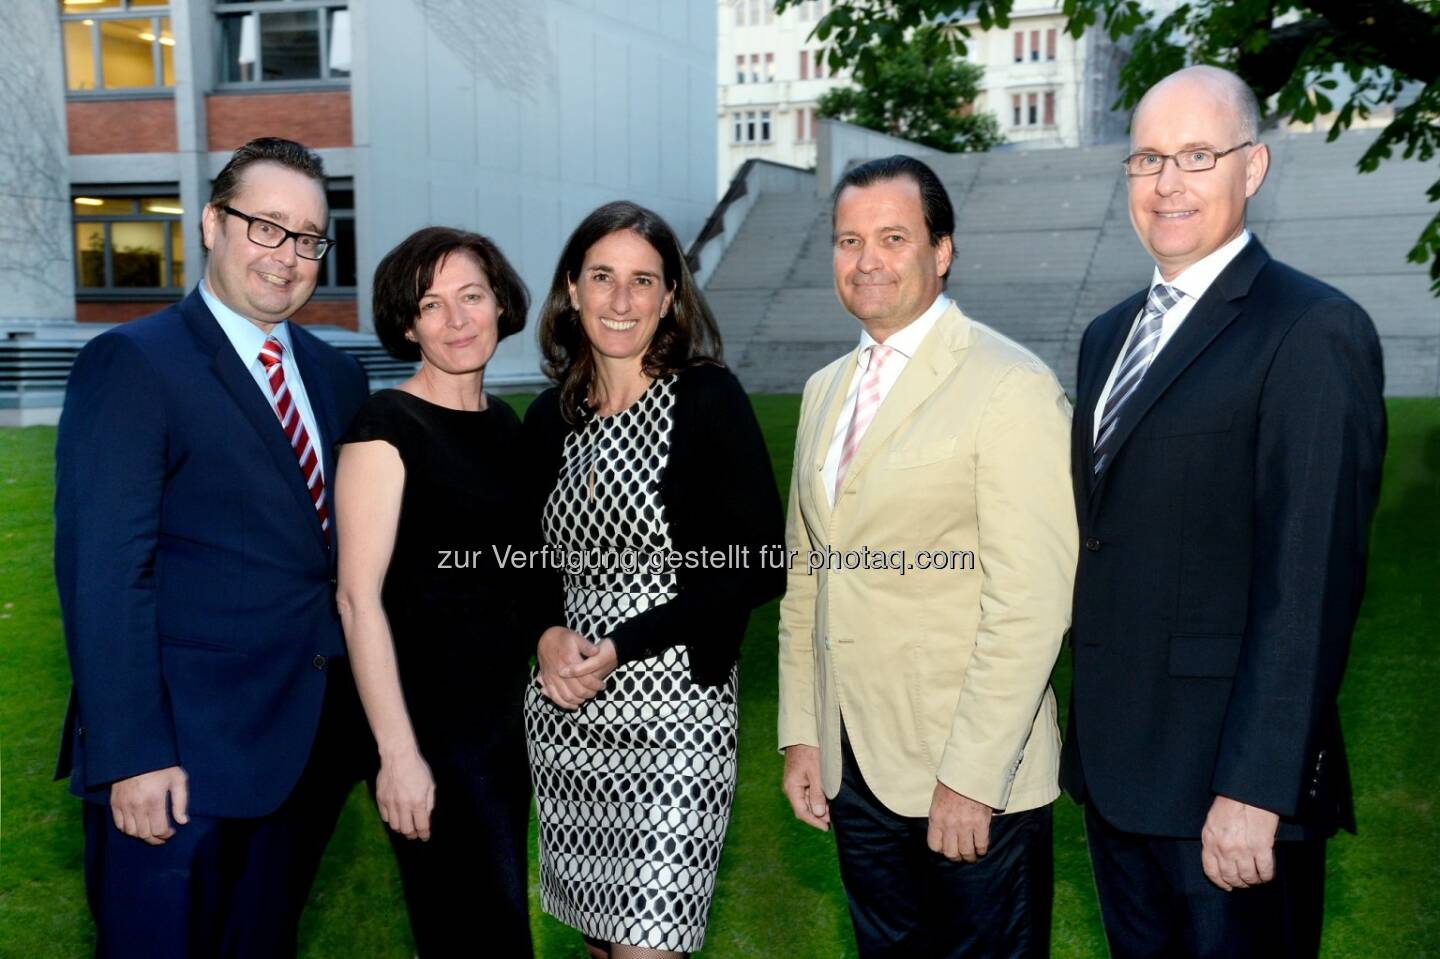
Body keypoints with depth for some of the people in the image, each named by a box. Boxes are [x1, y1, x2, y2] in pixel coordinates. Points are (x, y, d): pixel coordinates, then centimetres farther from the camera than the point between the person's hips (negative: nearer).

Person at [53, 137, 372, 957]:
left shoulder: (337, 376, 11)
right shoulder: (131, 364, -10)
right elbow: (103, 574, -15)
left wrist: (366, 705, 8)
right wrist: (132, 757, -18)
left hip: (316, 750, 6)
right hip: (185, 764, -6)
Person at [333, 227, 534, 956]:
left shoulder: (503, 423, 8)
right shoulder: (387, 426, -14)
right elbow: (358, 597, -17)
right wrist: (397, 753, -20)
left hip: (507, 710, 7)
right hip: (429, 722, -7)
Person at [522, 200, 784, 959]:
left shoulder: (708, 398, -7)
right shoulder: (550, 417, 7)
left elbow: (758, 568, -11)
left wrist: (621, 647, -15)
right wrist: (548, 636, -6)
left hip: (675, 710, -4)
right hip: (564, 713, 5)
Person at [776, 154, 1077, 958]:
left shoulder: (1012, 387, -12)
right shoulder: (826, 392, 11)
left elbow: (1032, 600, -17)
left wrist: (971, 776, -18)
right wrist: (802, 735, 9)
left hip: (974, 779, -6)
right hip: (852, 771, 6)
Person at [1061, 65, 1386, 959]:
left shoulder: (1313, 331, -13)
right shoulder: (1111, 334, 12)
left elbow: (1312, 581, -18)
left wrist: (1256, 790, -20)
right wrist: (1089, 719, 12)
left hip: (1228, 768, -7)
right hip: (1112, 755, 7)